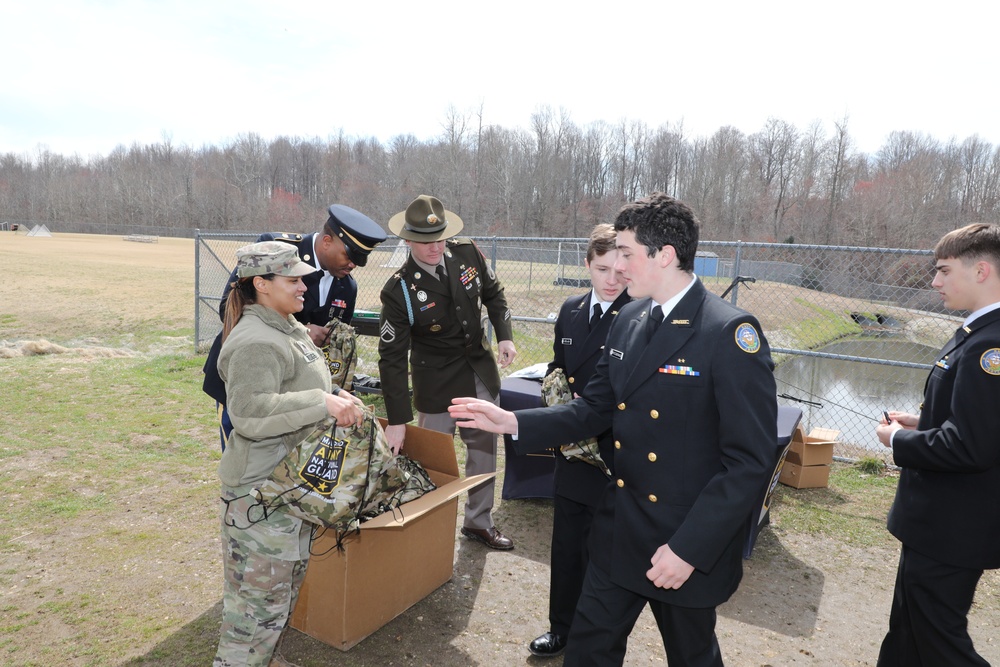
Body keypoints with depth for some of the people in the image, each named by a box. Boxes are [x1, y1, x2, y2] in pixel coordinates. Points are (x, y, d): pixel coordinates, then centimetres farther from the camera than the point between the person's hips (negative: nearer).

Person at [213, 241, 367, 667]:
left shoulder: (289, 329, 11)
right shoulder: (256, 342, -22)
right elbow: (251, 413, -31)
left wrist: (337, 396, 3)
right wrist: (323, 403, -32)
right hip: (262, 489, -11)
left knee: (289, 578, 23)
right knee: (261, 596, 0)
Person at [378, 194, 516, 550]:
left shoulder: (467, 253, -10)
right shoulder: (399, 291, -22)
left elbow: (493, 294, 8)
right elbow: (392, 358, -20)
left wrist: (504, 335, -7)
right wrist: (397, 420, -21)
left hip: (482, 374, 5)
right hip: (438, 386, -5)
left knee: (484, 450, 15)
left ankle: (479, 521, 34)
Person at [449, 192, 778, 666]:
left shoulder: (729, 333, -20)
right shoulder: (629, 320, 2)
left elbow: (751, 459, -20)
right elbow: (596, 408, 7)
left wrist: (688, 549, -21)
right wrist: (514, 422, -4)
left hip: (689, 542, -5)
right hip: (620, 530, 5)